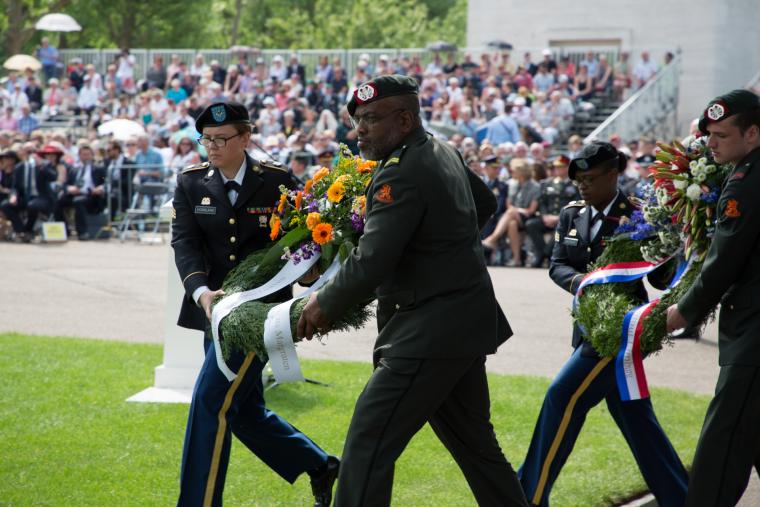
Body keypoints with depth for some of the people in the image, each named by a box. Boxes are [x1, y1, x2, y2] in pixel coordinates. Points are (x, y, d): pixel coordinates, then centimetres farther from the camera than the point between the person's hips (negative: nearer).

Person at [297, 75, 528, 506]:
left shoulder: (401, 174, -19)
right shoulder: (444, 152, 10)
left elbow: (370, 264, -24)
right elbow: (485, 204, 29)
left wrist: (324, 305, -9)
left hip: (429, 333, -10)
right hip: (466, 323, 10)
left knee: (368, 443, -12)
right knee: (474, 443, 19)